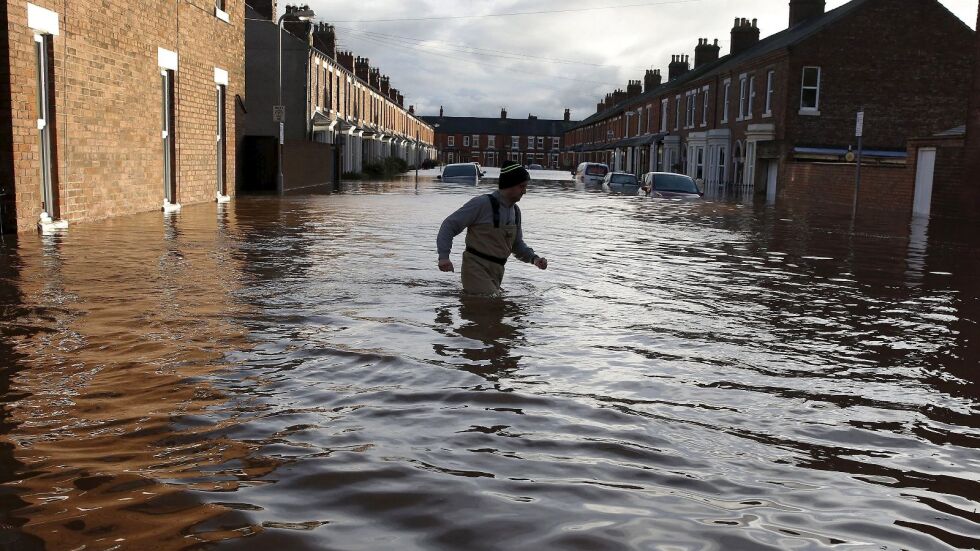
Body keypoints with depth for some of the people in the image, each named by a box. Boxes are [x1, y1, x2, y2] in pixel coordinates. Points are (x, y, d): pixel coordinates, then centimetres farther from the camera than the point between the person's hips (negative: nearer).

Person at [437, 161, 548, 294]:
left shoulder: (515, 211, 10)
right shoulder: (482, 203, -13)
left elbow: (517, 243, 22)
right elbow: (450, 225, -11)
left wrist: (533, 258, 3)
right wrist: (443, 256, -23)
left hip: (496, 272, 8)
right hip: (476, 267, -8)